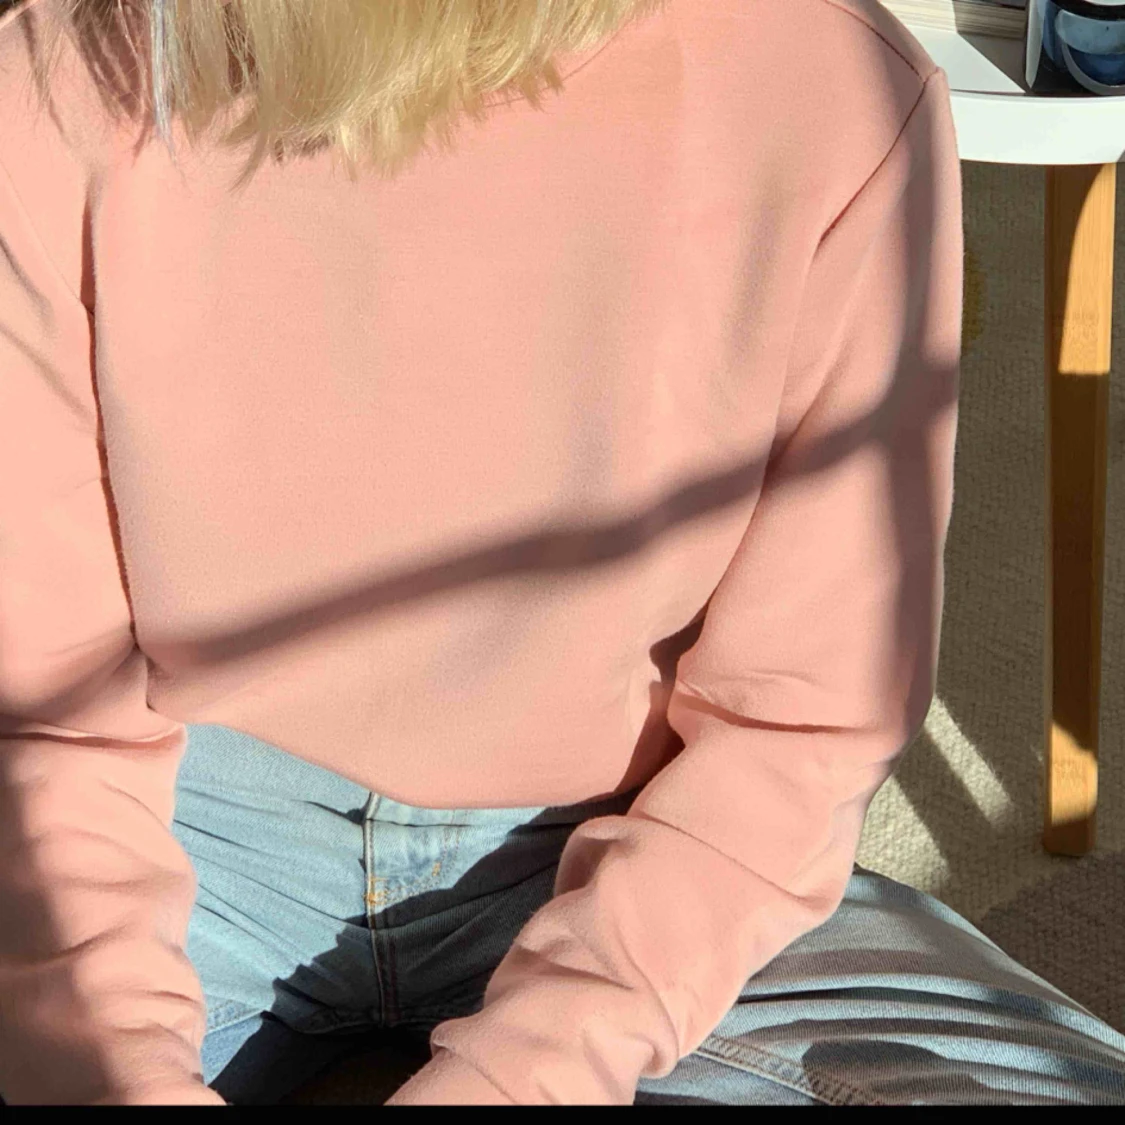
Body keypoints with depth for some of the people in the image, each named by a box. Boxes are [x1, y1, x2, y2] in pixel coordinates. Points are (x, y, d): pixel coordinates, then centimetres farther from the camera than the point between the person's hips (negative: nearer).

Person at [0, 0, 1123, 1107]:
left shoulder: (834, 95, -18)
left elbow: (802, 726, -12)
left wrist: (505, 1075, -23)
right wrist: (126, 1073, -23)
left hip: (615, 853, 0)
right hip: (202, 838, 1)